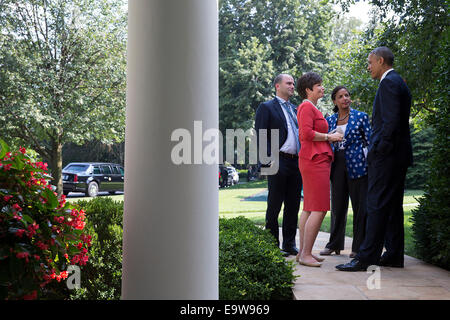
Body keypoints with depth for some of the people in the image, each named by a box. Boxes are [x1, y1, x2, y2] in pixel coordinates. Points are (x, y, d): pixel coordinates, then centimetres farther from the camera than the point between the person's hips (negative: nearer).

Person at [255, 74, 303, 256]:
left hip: (296, 162, 7)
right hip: (278, 162, -6)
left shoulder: (295, 109, 21)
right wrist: (267, 161, -15)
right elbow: (260, 137, -7)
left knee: (293, 206, 9)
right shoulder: (266, 107, 1)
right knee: (274, 205, -1)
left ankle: (289, 244, 17)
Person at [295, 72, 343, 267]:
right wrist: (328, 137, -10)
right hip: (315, 161, -11)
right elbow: (307, 134, -20)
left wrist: (329, 137, 15)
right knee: (319, 209, -12)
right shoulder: (307, 106, -8)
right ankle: (306, 254, -9)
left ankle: (303, 252, 13)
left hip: (315, 161, 11)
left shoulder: (312, 108, 22)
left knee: (309, 208, 10)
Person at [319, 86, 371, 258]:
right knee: (337, 205, 9)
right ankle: (334, 244, 19)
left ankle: (359, 247, 9)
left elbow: (370, 141, -1)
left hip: (357, 165, -3)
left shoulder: (361, 116, 1)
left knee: (360, 206, 0)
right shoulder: (330, 120, 10)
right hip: (337, 165, 3)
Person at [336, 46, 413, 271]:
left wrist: (378, 149, -16)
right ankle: (394, 255, 18)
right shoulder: (398, 82, 21)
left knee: (377, 205, -10)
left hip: (386, 155, -11)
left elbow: (391, 121, -22)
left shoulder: (389, 82, -12)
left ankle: (366, 258, -9)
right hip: (398, 155, 11)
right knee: (392, 206, 12)